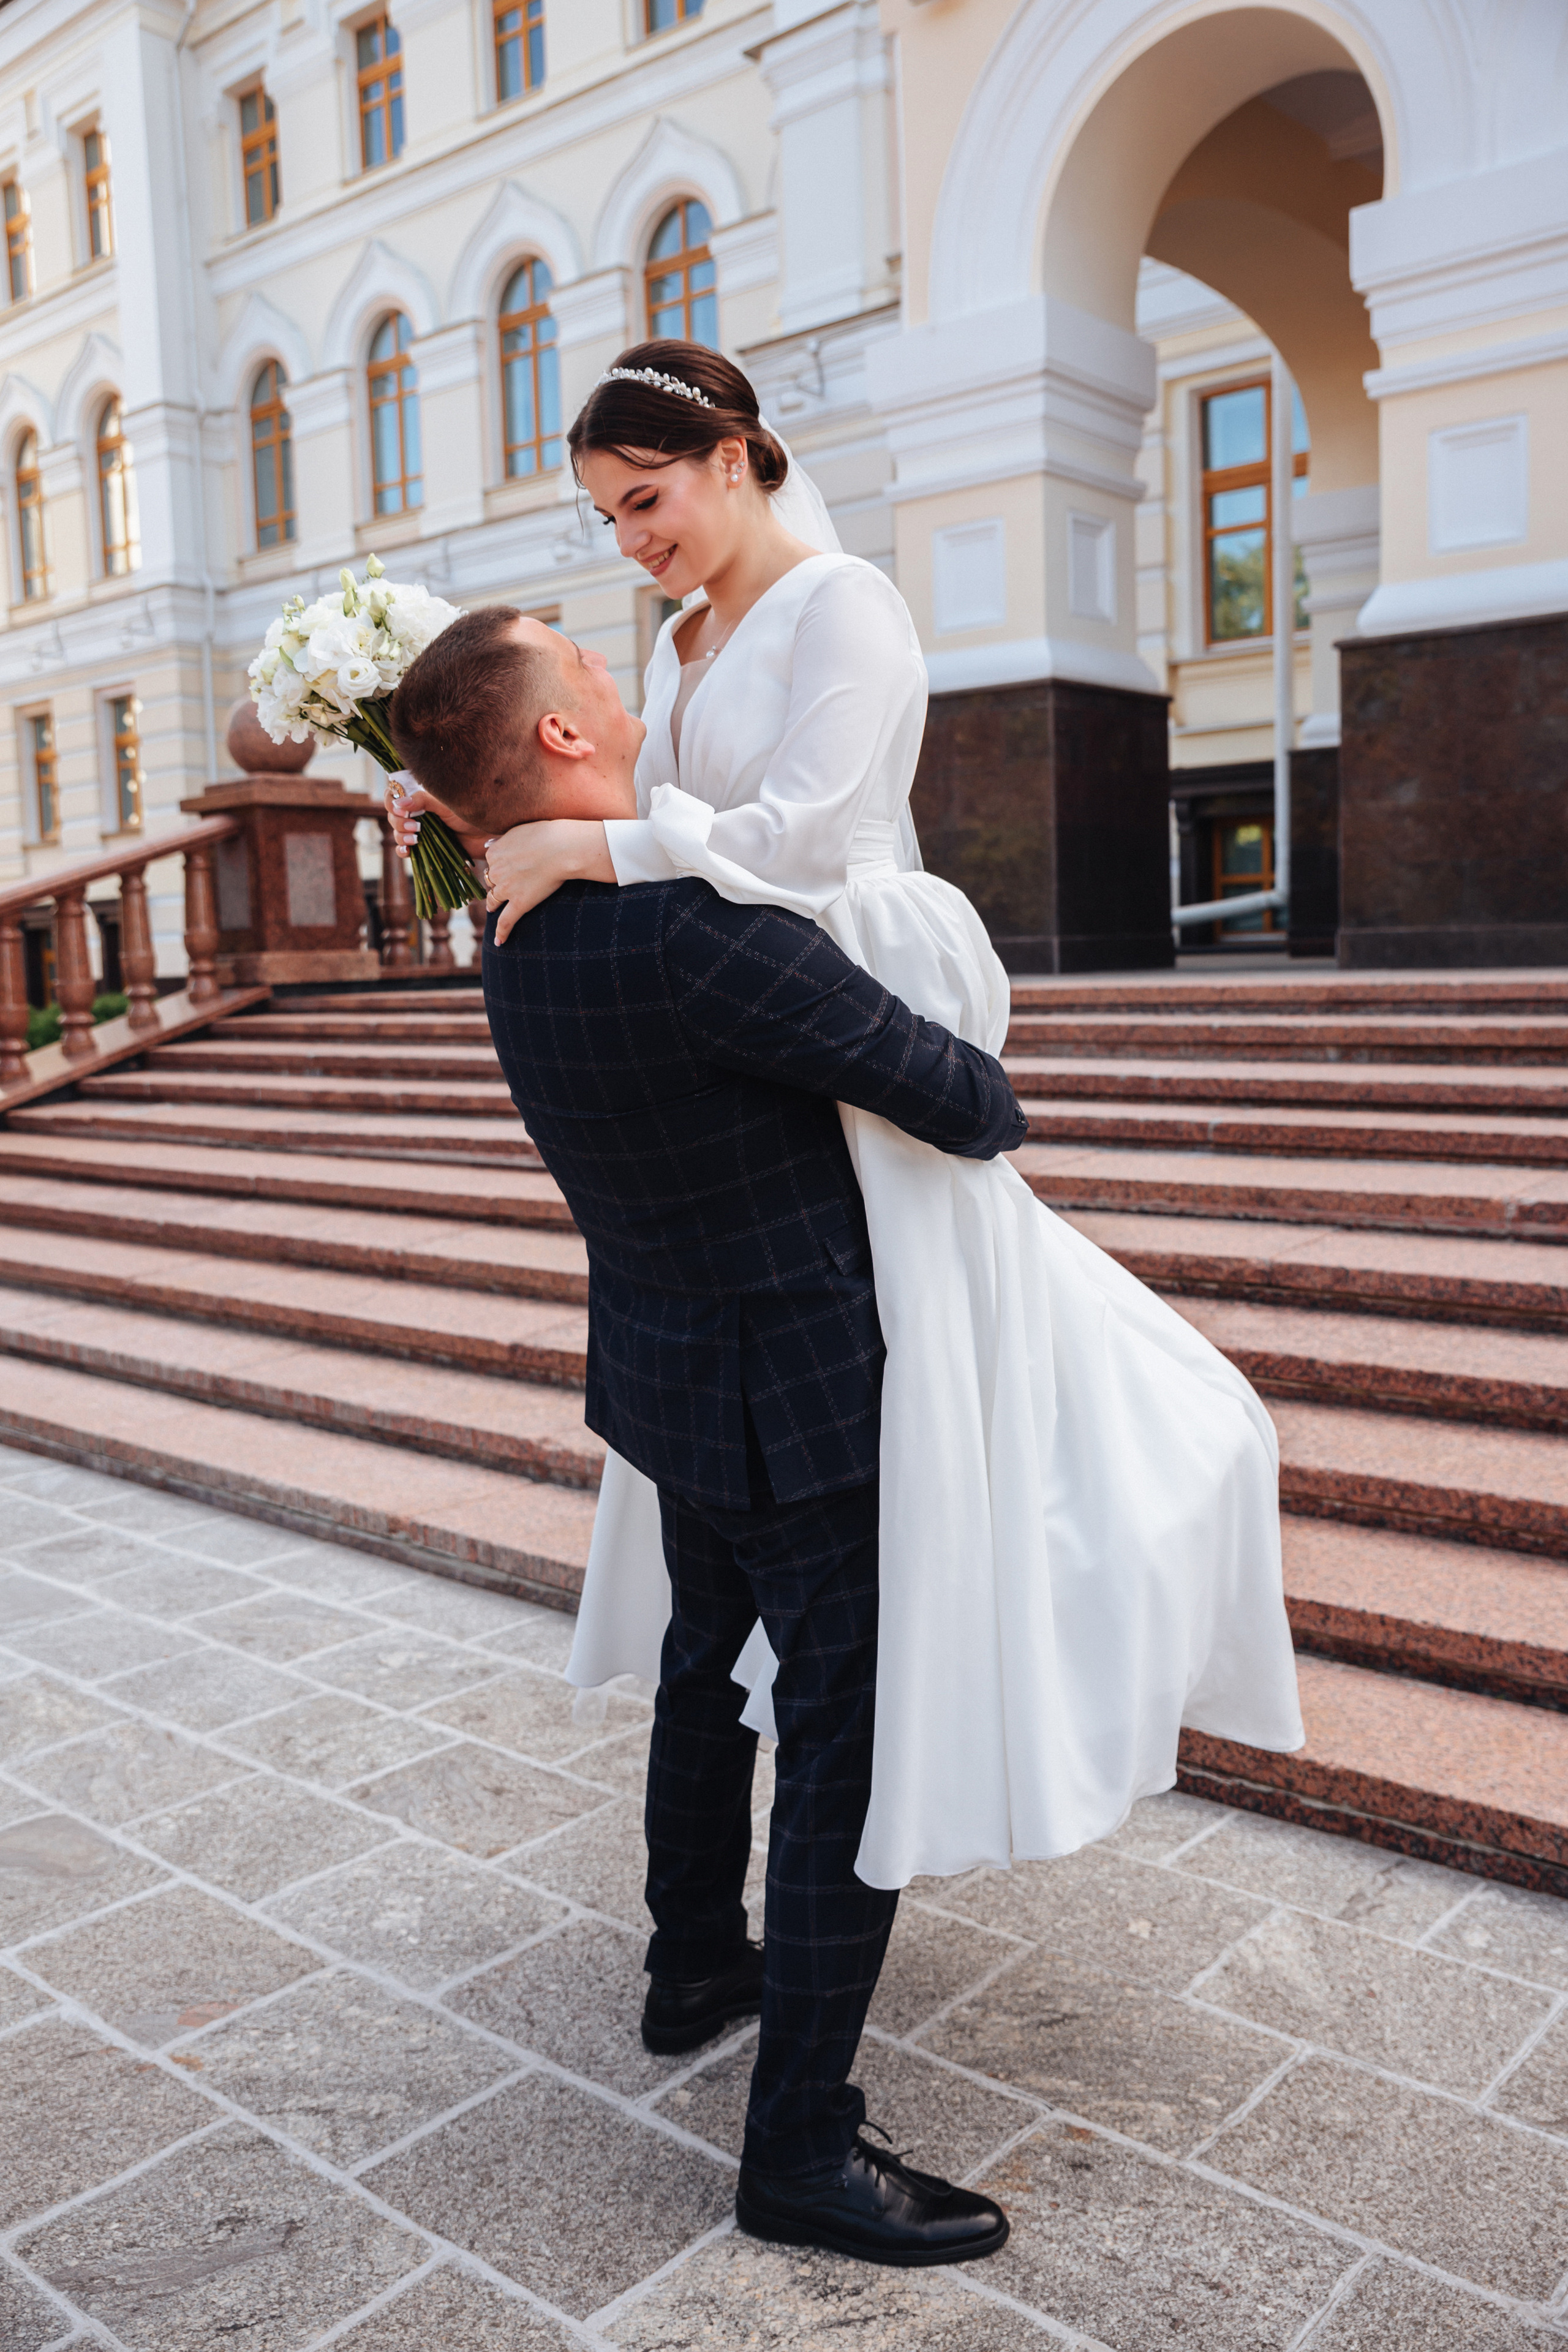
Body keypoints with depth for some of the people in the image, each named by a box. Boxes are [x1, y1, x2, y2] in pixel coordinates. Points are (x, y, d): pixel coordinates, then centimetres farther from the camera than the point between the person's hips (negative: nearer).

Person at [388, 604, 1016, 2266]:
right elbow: (945, 1091, -21)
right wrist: (996, 1118, -1)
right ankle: (802, 2153, 16)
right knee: (846, 1751, 2)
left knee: (710, 1668, 26)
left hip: (668, 1367, 9)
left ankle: (694, 1967, 47)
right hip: (800, 1397, -9)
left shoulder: (521, 943, -1)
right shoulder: (696, 932, -30)